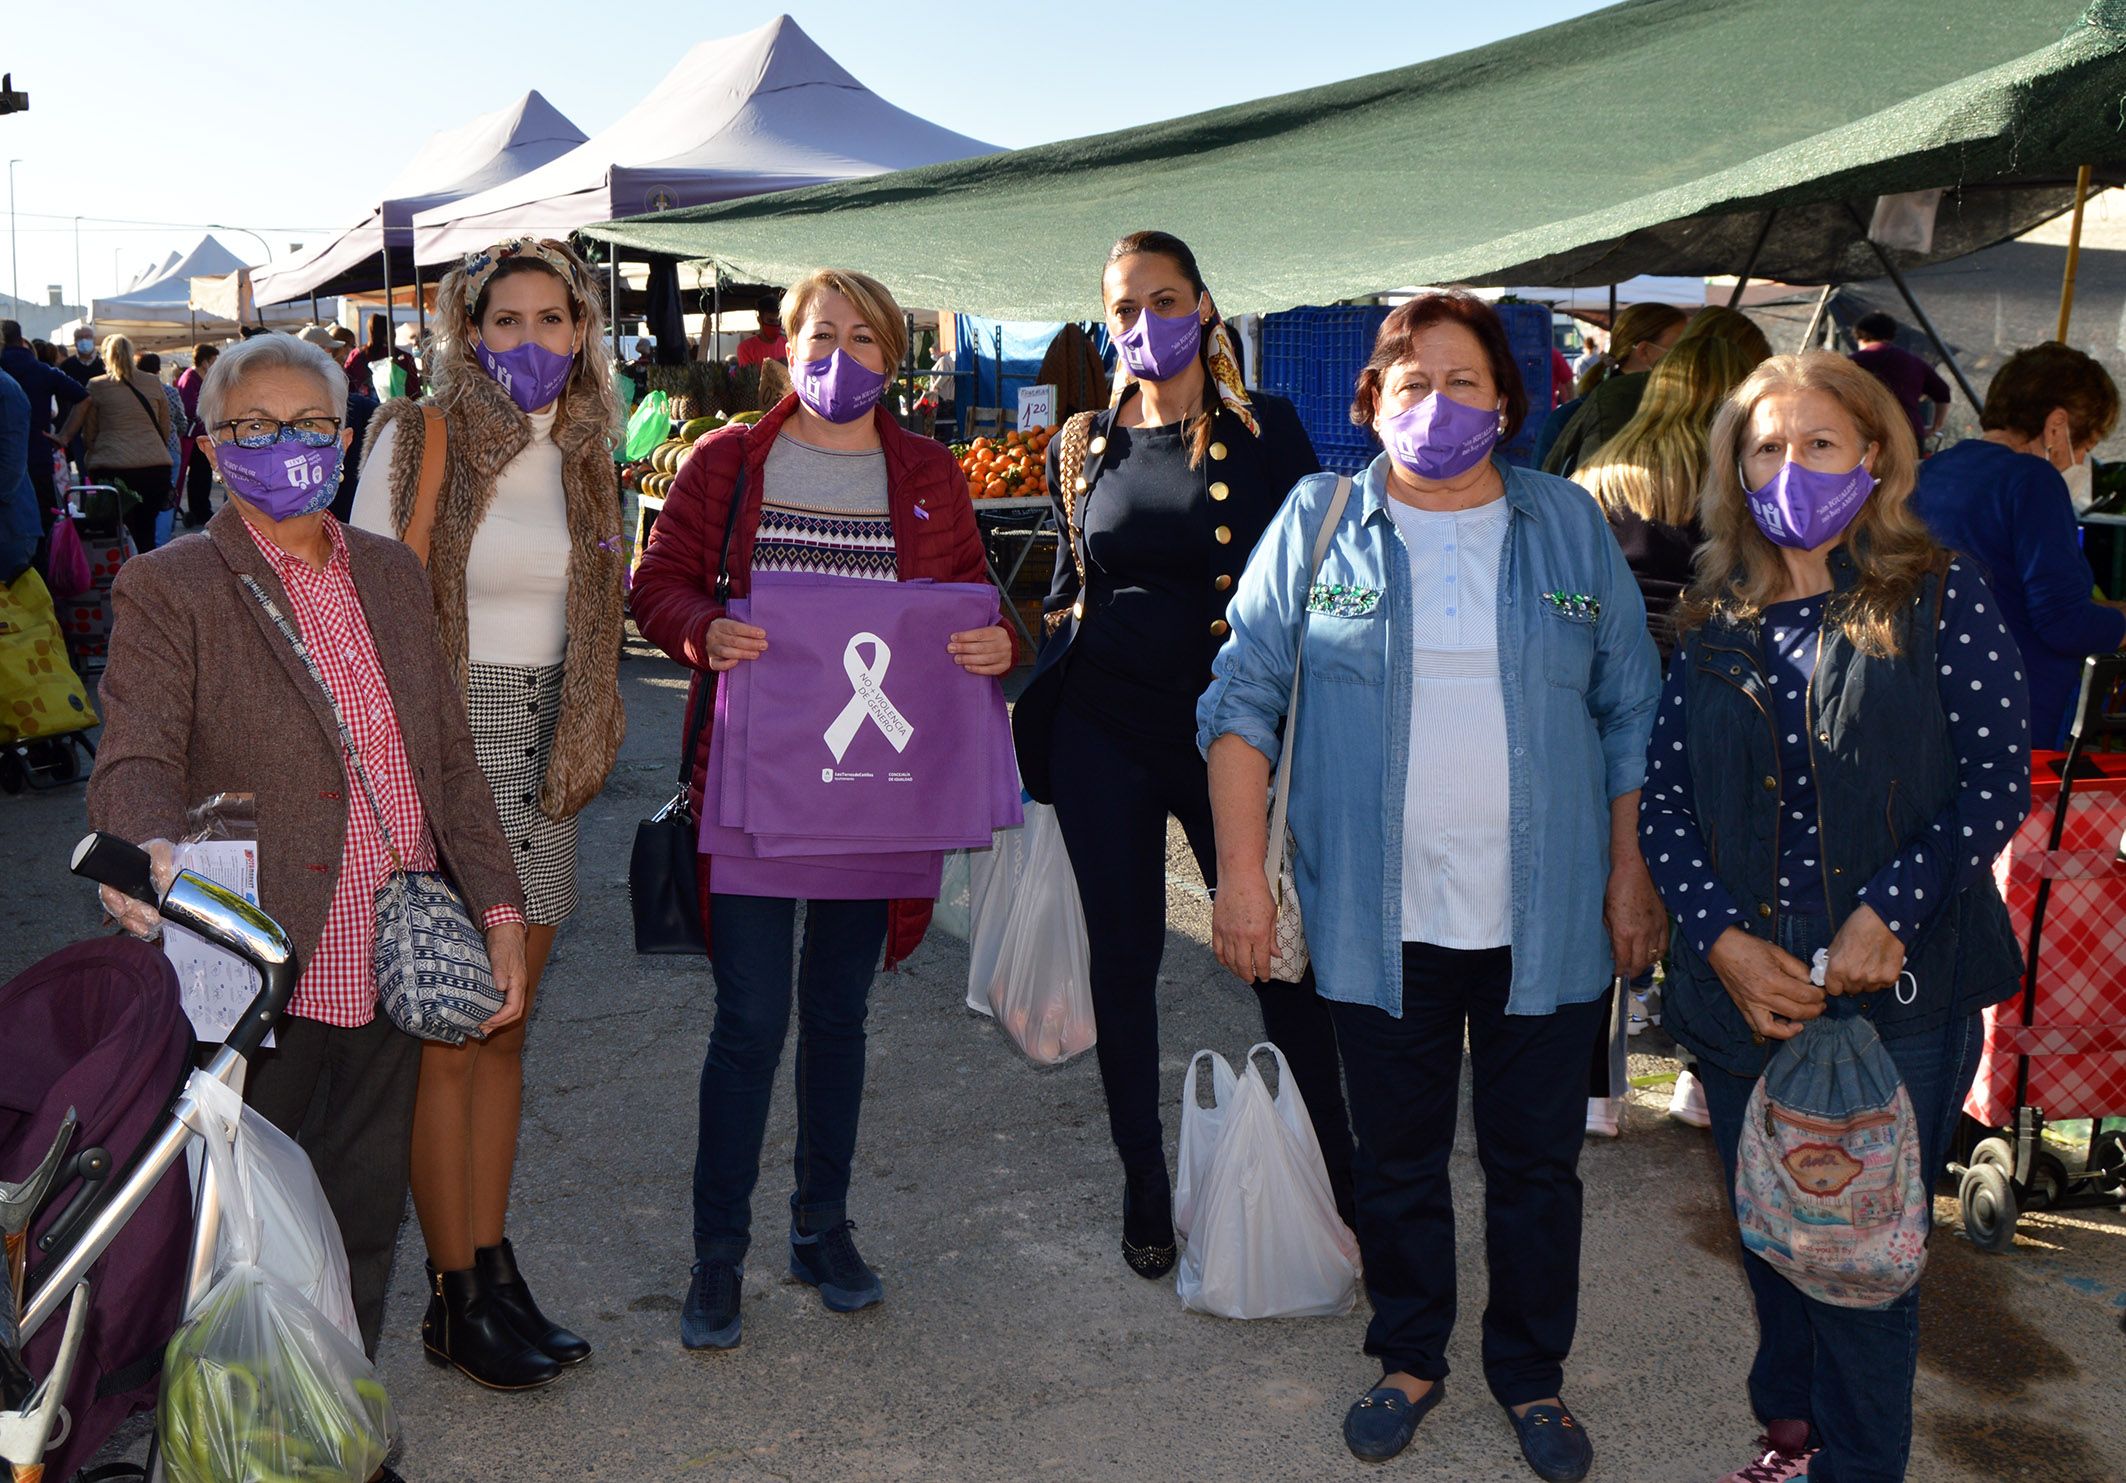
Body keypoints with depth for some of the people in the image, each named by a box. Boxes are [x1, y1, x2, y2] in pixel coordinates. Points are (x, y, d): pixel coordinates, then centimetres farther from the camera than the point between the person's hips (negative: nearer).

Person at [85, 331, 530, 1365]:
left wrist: (499, 910, 6)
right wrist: (152, 848, -41)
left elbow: (449, 757, 12)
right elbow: (136, 761, -18)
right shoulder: (167, 590, -6)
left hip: (392, 970, 5)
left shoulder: (391, 572, 10)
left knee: (365, 1221, 17)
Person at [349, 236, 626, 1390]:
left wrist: (580, 744, 13)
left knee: (506, 1030, 12)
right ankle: (451, 1300, 14)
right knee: (448, 1040, 2)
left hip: (542, 755, 6)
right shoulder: (418, 440, -8)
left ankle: (494, 1263, 23)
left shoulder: (581, 457, 9)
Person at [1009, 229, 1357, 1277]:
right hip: (1103, 731, 3)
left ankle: (1338, 1183, 19)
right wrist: (1037, 727, 13)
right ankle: (1145, 1189, 26)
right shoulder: (1082, 446, 9)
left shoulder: (1265, 430, 0)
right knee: (1124, 961, 9)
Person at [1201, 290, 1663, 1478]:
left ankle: (1532, 1372, 33)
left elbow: (1632, 709, 9)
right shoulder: (1318, 523, 1)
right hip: (1380, 923, -1)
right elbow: (1244, 698, 0)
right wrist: (1242, 871, -7)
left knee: (1537, 1160, 12)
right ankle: (1411, 1359, 35)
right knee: (1398, 1160, 14)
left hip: (1547, 922, 1)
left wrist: (1632, 871, 4)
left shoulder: (1571, 525, 5)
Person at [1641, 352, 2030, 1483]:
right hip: (1744, 989, 4)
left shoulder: (1939, 601, -3)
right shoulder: (1716, 625, 7)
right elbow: (1664, 800, 4)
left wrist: (1883, 917, -17)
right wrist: (1726, 940, -9)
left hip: (1902, 995, -3)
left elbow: (1998, 779, -7)